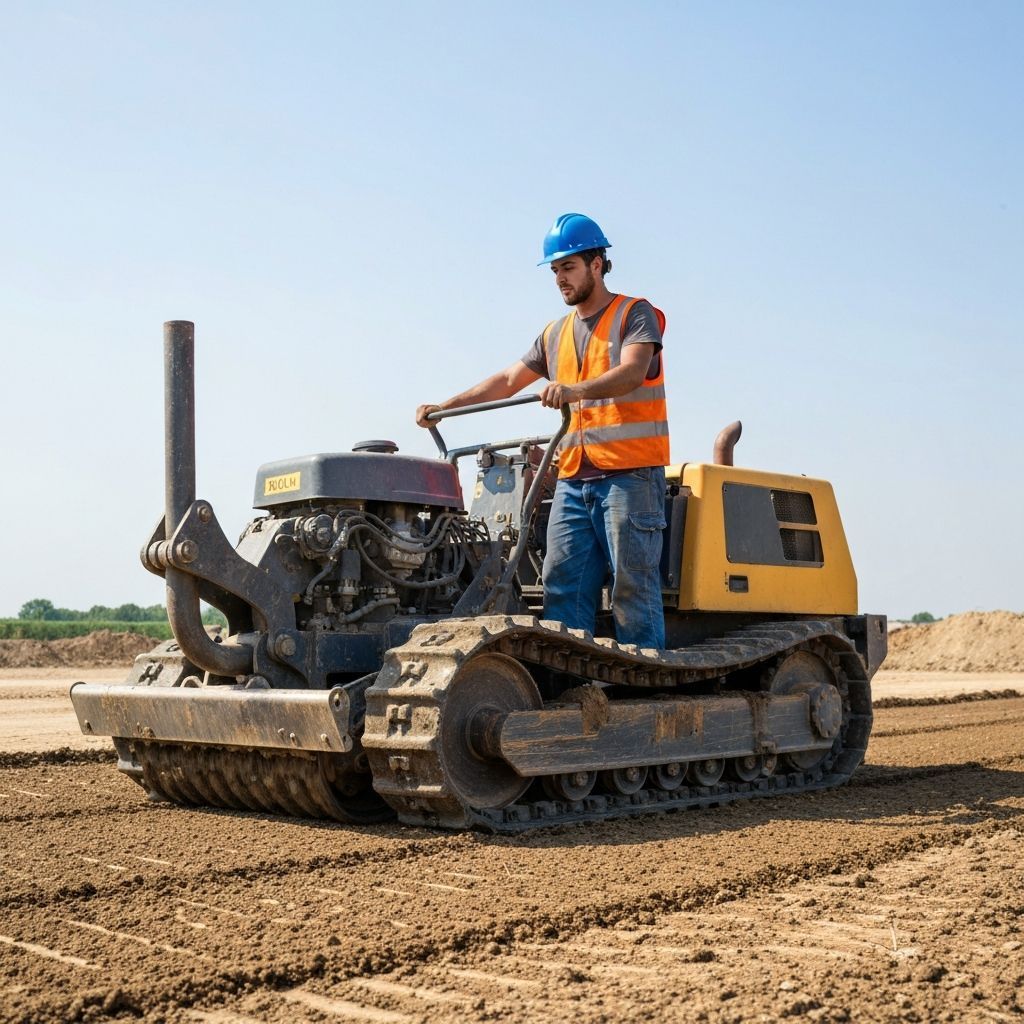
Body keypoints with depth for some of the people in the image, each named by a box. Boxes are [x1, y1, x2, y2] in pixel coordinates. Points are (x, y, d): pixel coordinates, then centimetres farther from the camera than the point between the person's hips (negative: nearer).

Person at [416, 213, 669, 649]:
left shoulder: (635, 315, 1)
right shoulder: (556, 334, 21)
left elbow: (632, 373, -17)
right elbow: (507, 380, 21)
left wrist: (574, 391, -35)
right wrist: (445, 407, 11)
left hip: (629, 474, -6)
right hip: (574, 478, 6)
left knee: (633, 585, -7)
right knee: (562, 587, 0)